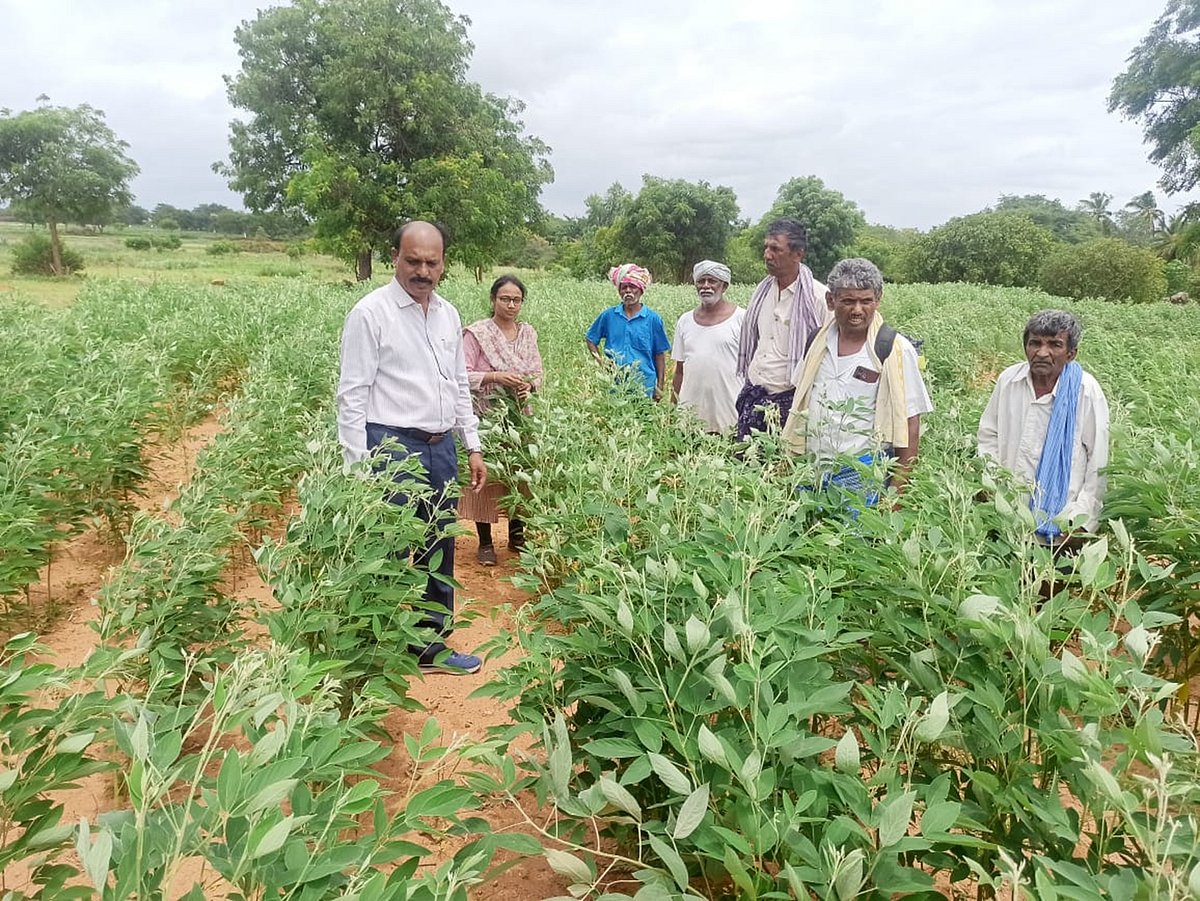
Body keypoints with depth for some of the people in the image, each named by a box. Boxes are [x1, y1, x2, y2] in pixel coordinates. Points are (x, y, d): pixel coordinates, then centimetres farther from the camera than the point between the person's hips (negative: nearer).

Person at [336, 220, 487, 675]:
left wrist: (473, 446, 15)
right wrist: (357, 465, -15)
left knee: (439, 548, 13)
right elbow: (353, 394, -10)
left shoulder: (448, 314, 12)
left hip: (441, 446, 7)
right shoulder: (370, 312, -7)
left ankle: (432, 643, 28)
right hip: (391, 446, -7)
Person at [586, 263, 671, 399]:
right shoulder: (608, 316, 3)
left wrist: (660, 386, 3)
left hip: (644, 387, -1)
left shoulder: (653, 319, -1)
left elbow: (660, 355, 4)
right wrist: (601, 362, 2)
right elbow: (591, 340, 16)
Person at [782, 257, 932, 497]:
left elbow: (909, 423, -8)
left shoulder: (896, 350, -8)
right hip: (813, 472, 4)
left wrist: (898, 489, -12)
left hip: (865, 477, -4)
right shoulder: (818, 342, 7)